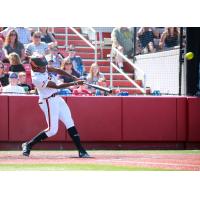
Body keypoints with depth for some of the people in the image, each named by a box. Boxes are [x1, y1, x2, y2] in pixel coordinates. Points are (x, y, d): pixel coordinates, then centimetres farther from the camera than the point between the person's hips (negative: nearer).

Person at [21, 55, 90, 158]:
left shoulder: (43, 68, -4)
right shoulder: (37, 78, -27)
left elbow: (57, 70, 6)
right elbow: (57, 86, -25)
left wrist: (74, 78, -4)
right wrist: (75, 83, -22)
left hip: (57, 99, 9)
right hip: (49, 102, -9)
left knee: (70, 124, 5)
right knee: (52, 130, -7)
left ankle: (81, 151, 6)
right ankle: (28, 145, 8)